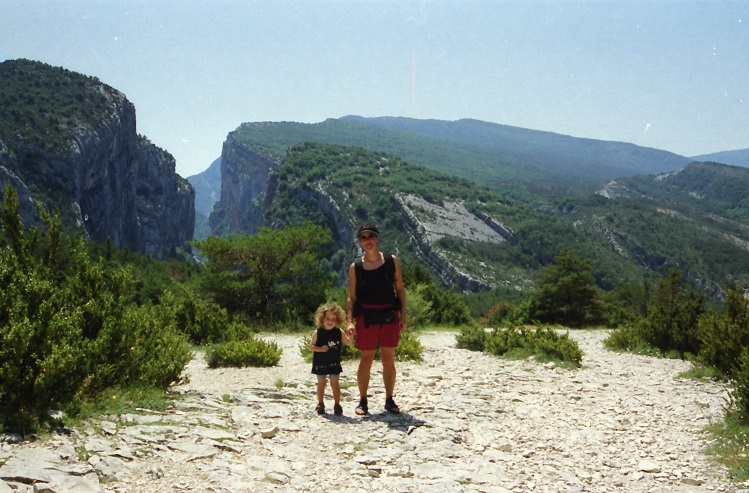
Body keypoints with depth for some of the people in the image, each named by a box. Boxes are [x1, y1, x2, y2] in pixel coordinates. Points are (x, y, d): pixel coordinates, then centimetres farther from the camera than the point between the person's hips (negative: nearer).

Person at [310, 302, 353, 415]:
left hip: (334, 363, 1)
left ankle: (337, 404, 10)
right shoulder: (318, 333, -8)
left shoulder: (339, 333, -2)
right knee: (321, 383, 7)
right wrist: (320, 349, -22)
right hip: (320, 363, -1)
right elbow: (311, 345, -5)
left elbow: (349, 343, 2)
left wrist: (351, 334, -15)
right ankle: (320, 404, 18)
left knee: (335, 383, 3)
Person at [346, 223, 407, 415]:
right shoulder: (355, 267, 3)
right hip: (366, 317, -1)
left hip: (389, 316, 1)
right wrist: (350, 321, -7)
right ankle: (363, 401, 10)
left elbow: (400, 289, 7)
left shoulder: (392, 261, 4)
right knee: (366, 360, 0)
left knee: (388, 359, 5)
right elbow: (351, 297, 4)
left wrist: (403, 315, 0)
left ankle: (389, 400, 15)